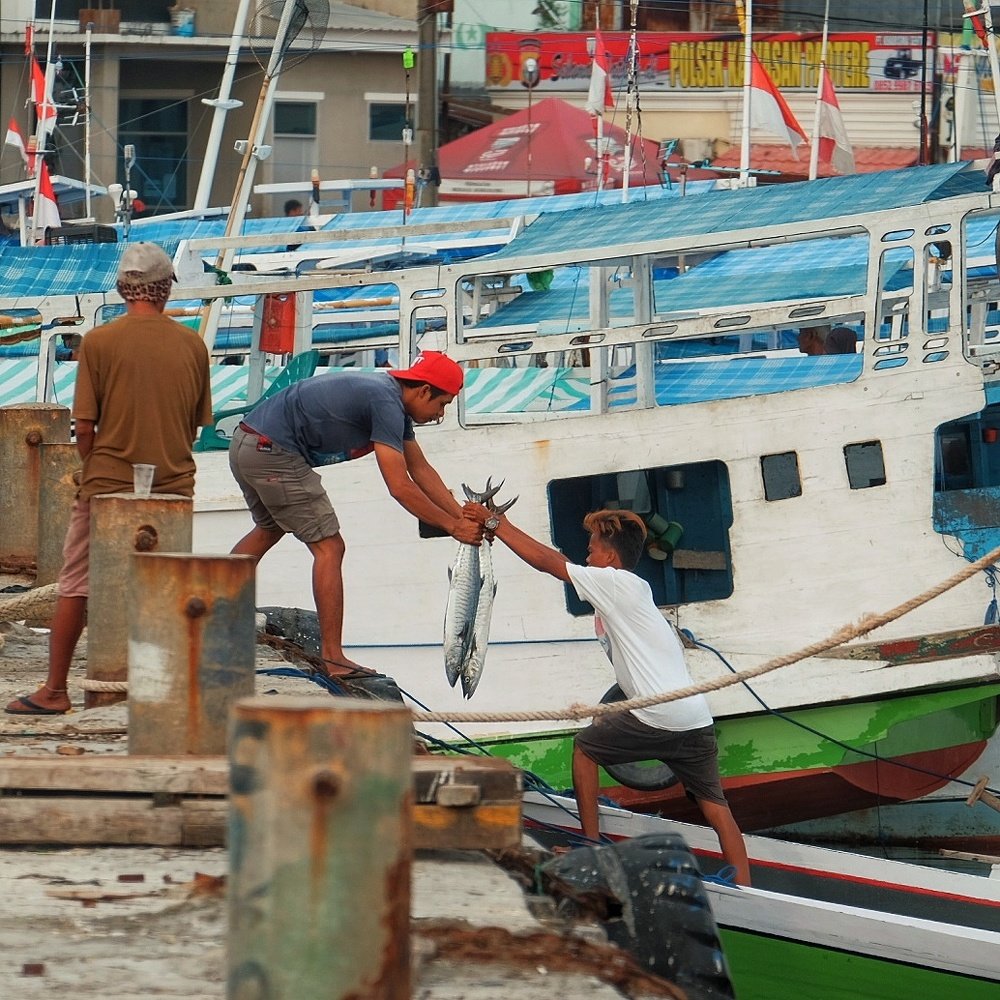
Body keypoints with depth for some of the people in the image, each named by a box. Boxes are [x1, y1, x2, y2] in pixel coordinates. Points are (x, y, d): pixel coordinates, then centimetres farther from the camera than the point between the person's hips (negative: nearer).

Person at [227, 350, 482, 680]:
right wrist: (452, 526, -12)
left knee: (269, 529, 33)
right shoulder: (385, 402, -17)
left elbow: (421, 470, 20)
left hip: (246, 443, 11)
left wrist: (462, 517, 15)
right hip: (273, 452, -11)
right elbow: (400, 487, -19)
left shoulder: (390, 396, 14)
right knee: (329, 547, -7)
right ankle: (332, 657, -8)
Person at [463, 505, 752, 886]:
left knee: (585, 747, 16)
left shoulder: (614, 582, -2)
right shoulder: (635, 590, 23)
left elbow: (545, 561, -1)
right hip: (697, 721, 8)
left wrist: (494, 523, 6)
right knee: (715, 807, 7)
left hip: (657, 720, -8)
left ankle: (591, 844, 17)